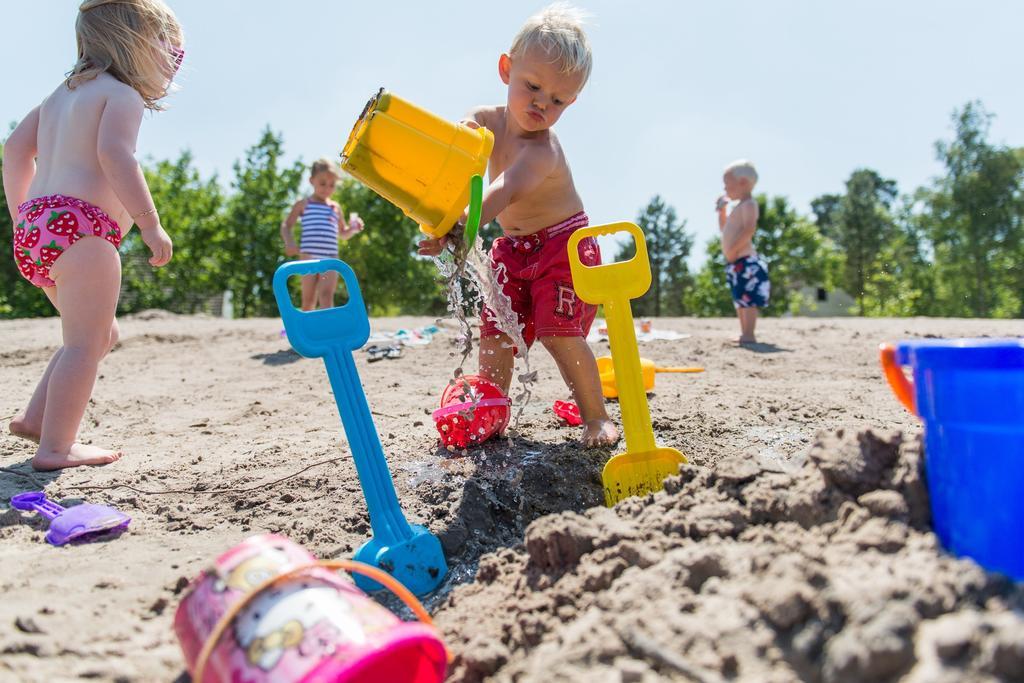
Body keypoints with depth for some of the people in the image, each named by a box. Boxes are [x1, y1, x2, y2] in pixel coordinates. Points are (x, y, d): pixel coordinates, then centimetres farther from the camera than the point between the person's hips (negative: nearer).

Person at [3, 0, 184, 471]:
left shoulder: (63, 93, 26)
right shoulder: (122, 94, -1)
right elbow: (114, 154, -20)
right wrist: (150, 224, -21)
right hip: (79, 226, -9)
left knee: (101, 335, 19)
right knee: (86, 342, -7)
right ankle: (56, 447, -7)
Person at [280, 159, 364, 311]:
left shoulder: (335, 207, 18)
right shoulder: (303, 204, 10)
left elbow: (343, 234, 30)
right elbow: (286, 226, 8)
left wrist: (353, 228, 7)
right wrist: (289, 242, -13)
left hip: (330, 259, 2)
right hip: (309, 257, -1)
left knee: (326, 295, -16)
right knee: (309, 299, 2)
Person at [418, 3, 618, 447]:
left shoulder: (543, 151, -28)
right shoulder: (485, 120, -5)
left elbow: (504, 192, -45)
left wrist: (458, 228, -63)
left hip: (563, 244, -6)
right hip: (512, 248, 7)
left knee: (559, 334, -17)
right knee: (495, 333, 1)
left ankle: (596, 417, -1)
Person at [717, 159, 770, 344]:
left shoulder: (748, 204, -8)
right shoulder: (738, 208, 21)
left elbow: (749, 229, -23)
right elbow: (724, 230, 32)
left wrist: (734, 249, -25)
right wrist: (722, 211, 22)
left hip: (745, 260, -11)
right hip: (735, 262, 11)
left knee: (748, 299, -12)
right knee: (740, 300, 13)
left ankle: (749, 336, -13)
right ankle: (744, 334, 19)